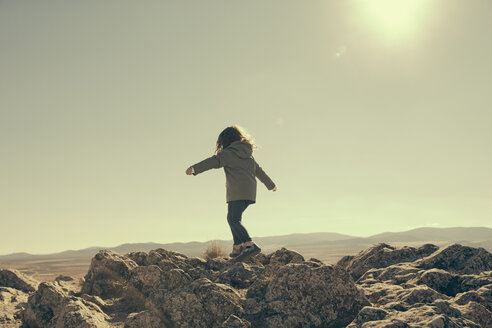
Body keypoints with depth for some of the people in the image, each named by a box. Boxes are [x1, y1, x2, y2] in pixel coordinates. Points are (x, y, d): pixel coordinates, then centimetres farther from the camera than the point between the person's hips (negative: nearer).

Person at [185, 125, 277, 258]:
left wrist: (194, 168, -32)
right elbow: (259, 171, 30)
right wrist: (271, 185, 43)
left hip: (237, 193, -8)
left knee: (234, 220, -8)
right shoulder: (248, 154, 19)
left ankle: (250, 246, -22)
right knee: (232, 218, 18)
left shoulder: (228, 152, -4)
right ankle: (238, 247, 15)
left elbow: (213, 161, -21)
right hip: (250, 192, 8)